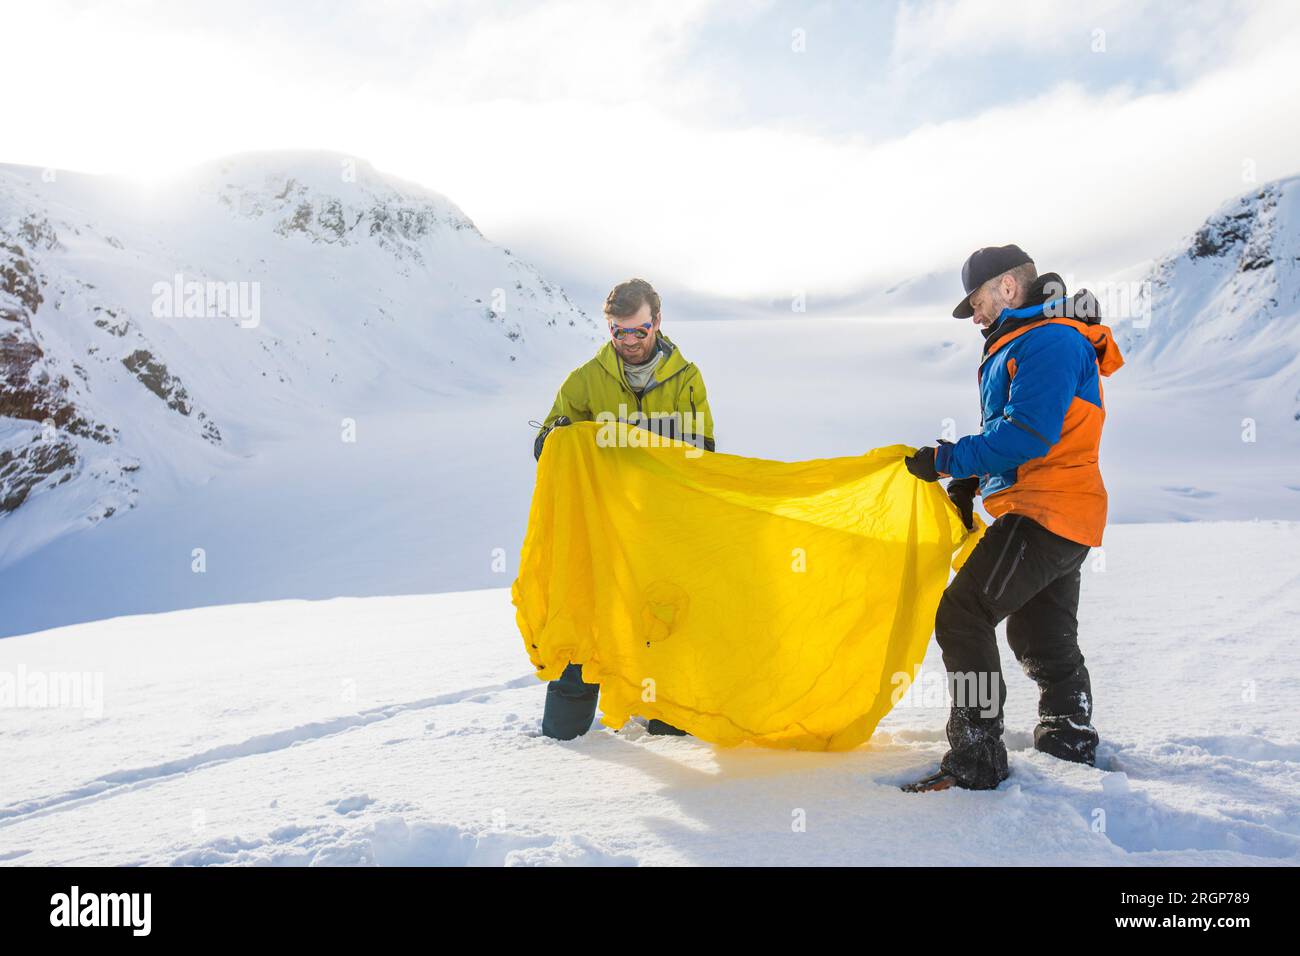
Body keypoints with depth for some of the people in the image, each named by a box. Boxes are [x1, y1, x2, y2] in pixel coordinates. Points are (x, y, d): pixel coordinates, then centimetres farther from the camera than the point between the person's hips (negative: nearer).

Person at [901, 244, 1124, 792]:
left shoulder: (1050, 341, -14)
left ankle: (975, 759, -13)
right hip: (1067, 519, 11)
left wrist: (947, 460, -19)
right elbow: (1007, 431, 25)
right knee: (1042, 636, 22)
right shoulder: (1026, 345, 20)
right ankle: (1070, 745, 37)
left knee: (963, 616, -14)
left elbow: (1026, 435, -24)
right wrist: (970, 482, 14)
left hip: (1041, 514, -11)